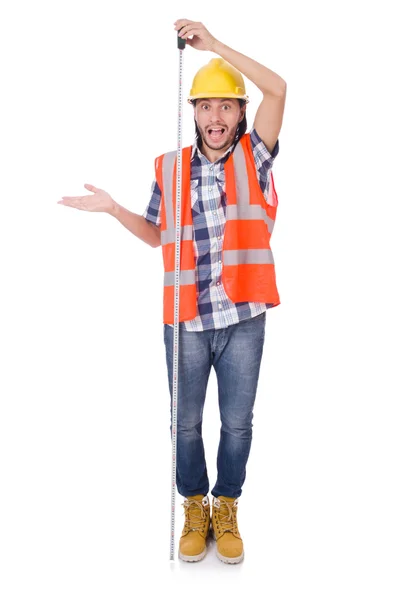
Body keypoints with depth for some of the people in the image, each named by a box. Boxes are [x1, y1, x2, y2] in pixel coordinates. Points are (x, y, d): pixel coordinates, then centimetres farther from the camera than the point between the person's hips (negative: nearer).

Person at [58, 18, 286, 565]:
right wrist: (114, 210, 2)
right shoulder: (170, 168, 5)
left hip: (242, 320, -1)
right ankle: (194, 506, 36)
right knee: (186, 423, 13)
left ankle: (225, 508, 34)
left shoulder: (254, 157, 0)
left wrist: (214, 44, -17)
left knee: (237, 423, 12)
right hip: (185, 322, 2)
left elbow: (278, 89, -15)